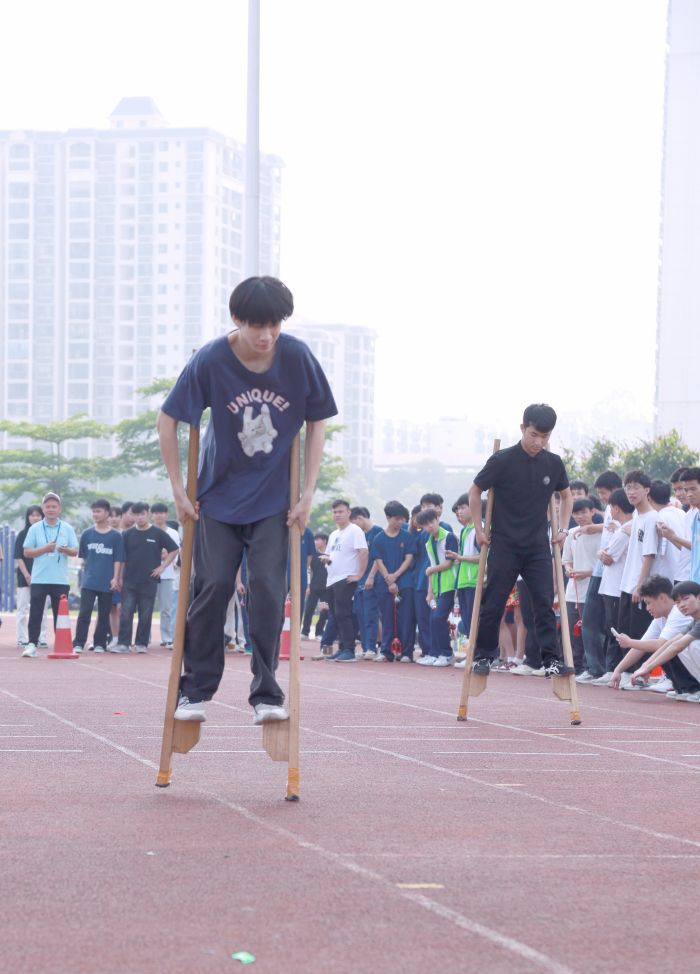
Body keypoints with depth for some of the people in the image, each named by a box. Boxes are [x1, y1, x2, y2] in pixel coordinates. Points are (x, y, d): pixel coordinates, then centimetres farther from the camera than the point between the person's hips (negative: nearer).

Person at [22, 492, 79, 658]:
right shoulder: (35, 529, 5)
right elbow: (27, 552, 1)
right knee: (35, 612, -4)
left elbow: (75, 551, 6)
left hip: (61, 580, 1)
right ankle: (32, 644, -2)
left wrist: (66, 550, -17)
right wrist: (45, 549, -13)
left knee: (60, 613, 4)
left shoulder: (67, 529, 8)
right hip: (39, 580, -1)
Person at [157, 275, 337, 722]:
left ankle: (267, 693, 0)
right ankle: (195, 690, 8)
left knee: (268, 589, -8)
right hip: (218, 495, 0)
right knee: (213, 586, -4)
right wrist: (179, 489, -4)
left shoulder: (297, 358, -13)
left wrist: (308, 493, -4)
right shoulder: (211, 361, -16)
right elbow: (168, 420, -5)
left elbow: (317, 423, 0)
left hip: (273, 500, 0)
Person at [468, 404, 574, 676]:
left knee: (544, 604, -5)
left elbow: (566, 495, 19)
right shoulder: (502, 461, -11)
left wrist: (561, 528, 9)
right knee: (493, 604, 3)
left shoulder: (553, 464, 0)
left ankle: (552, 659, -6)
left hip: (538, 547, 3)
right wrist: (479, 529, 0)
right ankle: (483, 656, 15)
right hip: (504, 546, -2)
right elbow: (475, 491, 3)